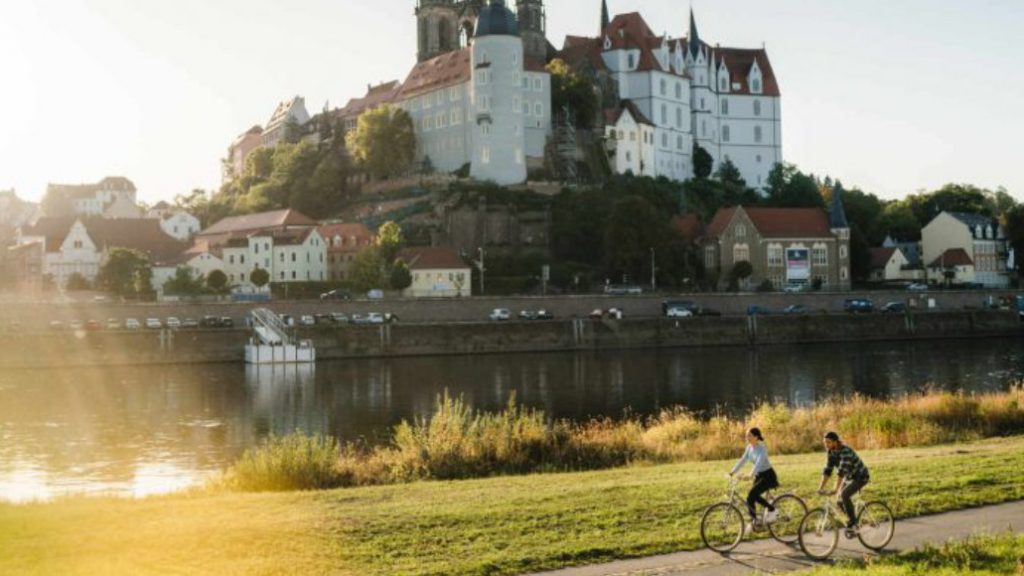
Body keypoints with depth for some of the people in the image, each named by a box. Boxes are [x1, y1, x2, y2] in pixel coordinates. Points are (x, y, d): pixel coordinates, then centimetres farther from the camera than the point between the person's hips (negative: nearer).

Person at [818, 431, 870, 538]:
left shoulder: (845, 451, -29)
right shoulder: (832, 453, -4)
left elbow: (842, 471, -37)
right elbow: (827, 470, -4)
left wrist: (836, 489, -42)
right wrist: (820, 488, -10)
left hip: (861, 476, -8)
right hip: (850, 477, 8)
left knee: (844, 495, -27)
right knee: (840, 501, 1)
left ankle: (852, 525, -16)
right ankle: (853, 522, 23)